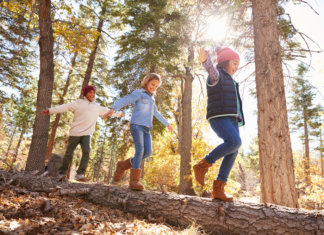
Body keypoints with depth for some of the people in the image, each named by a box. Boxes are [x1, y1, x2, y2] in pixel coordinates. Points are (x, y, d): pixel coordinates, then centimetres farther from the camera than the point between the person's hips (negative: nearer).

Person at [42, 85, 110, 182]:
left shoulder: (97, 107, 18)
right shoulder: (79, 103, 6)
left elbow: (107, 111, 30)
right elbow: (65, 107, -3)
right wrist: (50, 110, -13)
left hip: (86, 134, 2)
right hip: (75, 133, -2)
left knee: (86, 151, -20)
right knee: (69, 153, 2)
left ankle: (80, 174, -17)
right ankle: (61, 173, 20)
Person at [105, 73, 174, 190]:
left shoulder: (151, 98, 27)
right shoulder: (138, 93, 5)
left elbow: (156, 113, 38)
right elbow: (124, 100, -10)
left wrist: (167, 124, 42)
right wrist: (113, 109, -29)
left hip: (146, 129, 7)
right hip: (136, 125, -7)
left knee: (148, 152, -8)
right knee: (140, 150, -20)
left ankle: (123, 165, 7)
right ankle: (134, 181, -19)